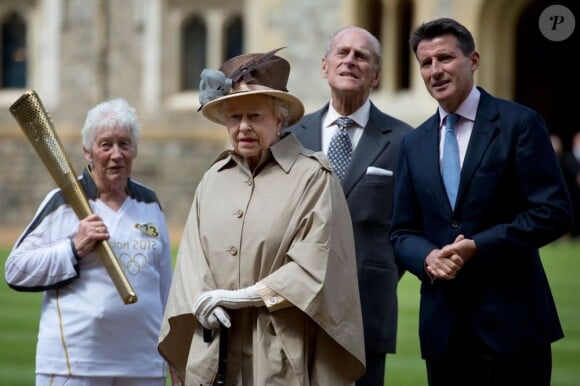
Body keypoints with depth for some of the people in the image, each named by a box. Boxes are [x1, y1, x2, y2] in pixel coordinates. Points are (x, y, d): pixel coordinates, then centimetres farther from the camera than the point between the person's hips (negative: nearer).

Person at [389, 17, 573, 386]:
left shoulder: (518, 123, -2)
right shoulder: (414, 144, 14)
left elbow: (555, 212, -8)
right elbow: (403, 232, 14)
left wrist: (479, 246, -16)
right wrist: (427, 257, -9)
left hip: (510, 317, -4)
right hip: (442, 323, 5)